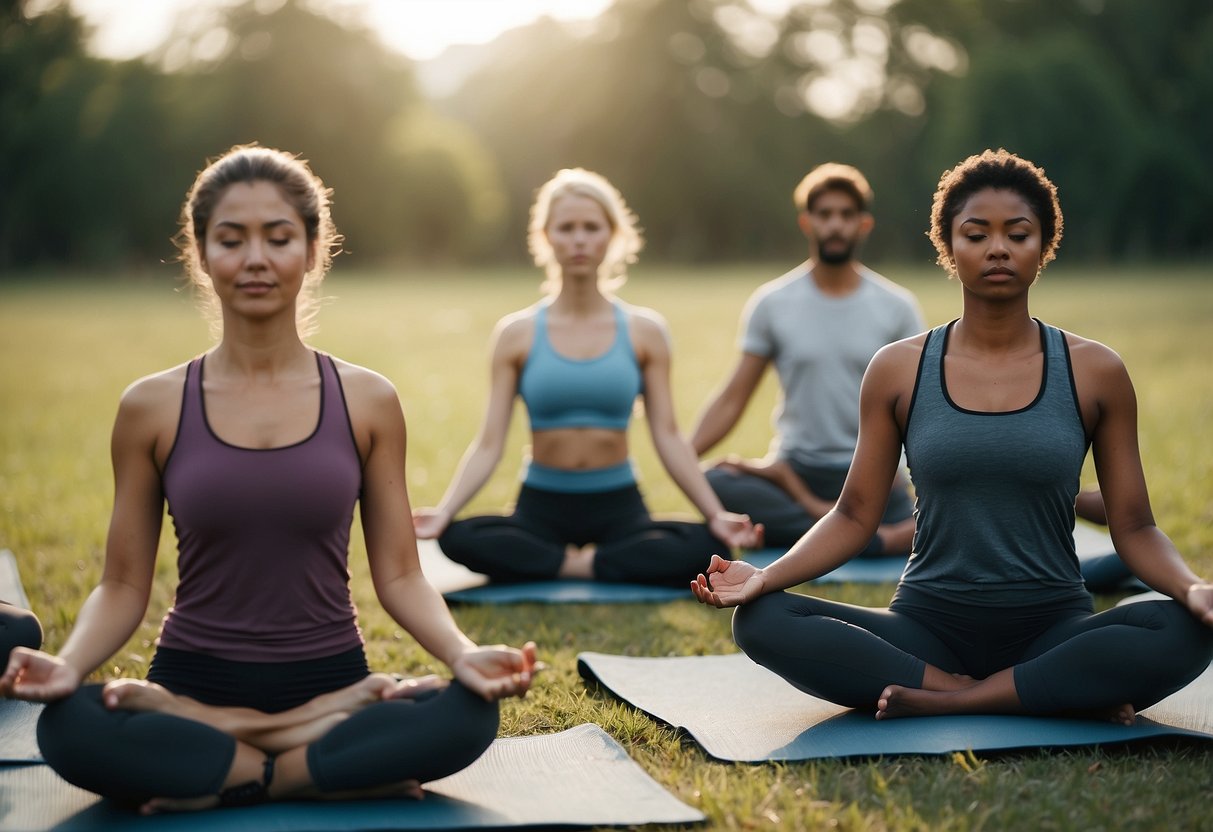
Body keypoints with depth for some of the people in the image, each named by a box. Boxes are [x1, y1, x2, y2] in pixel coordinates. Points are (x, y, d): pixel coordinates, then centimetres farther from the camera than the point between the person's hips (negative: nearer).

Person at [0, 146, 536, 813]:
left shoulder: (368, 402, 2)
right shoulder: (152, 407, 1)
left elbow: (399, 575, 3)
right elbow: (123, 586, 2)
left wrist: (463, 653, -17)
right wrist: (68, 663, -19)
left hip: (327, 676, 0)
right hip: (194, 679, 0)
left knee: (468, 714, -30)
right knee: (71, 728, -33)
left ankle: (214, 782, -15)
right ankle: (337, 757, -16)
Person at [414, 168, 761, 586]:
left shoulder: (644, 331, 4)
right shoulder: (516, 333, 2)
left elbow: (668, 438, 2)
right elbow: (489, 444, -2)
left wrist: (715, 513, -9)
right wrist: (443, 511, -17)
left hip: (618, 506, 1)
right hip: (542, 505, 0)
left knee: (706, 548, -31)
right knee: (461, 539, -33)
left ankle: (587, 564, -13)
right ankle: (584, 564, -17)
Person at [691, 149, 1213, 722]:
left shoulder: (1094, 373, 4)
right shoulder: (899, 370, 5)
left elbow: (1134, 528, 4)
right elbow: (854, 515, 5)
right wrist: (766, 576, -12)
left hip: (1052, 626, -1)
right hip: (929, 625, 1)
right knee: (761, 622, -25)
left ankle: (935, 701, -22)